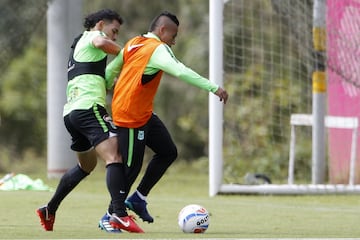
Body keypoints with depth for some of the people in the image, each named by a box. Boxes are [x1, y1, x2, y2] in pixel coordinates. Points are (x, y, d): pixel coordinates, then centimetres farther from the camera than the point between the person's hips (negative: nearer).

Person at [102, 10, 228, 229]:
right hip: (131, 117, -10)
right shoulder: (158, 49, -17)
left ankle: (138, 199, 18)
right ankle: (111, 216, 9)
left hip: (144, 114, 10)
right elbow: (181, 72, -31)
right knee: (132, 167, -2)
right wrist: (214, 88, -33)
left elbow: (111, 71, 17)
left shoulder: (133, 44, 10)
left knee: (168, 152, 11)